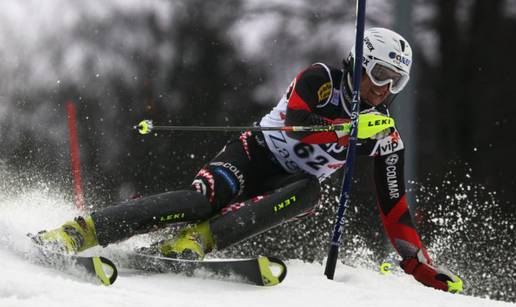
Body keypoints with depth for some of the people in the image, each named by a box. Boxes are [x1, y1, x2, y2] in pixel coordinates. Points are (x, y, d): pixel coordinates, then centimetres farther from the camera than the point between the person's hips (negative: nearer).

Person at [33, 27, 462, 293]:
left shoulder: (386, 140, 2)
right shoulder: (321, 79, -8)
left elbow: (394, 208, 5)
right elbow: (296, 122, -26)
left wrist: (421, 265, -1)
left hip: (289, 189, 3)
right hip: (256, 156, -3)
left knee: (309, 191, -33)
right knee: (201, 199, -33)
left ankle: (198, 240, -43)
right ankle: (77, 233, -35)